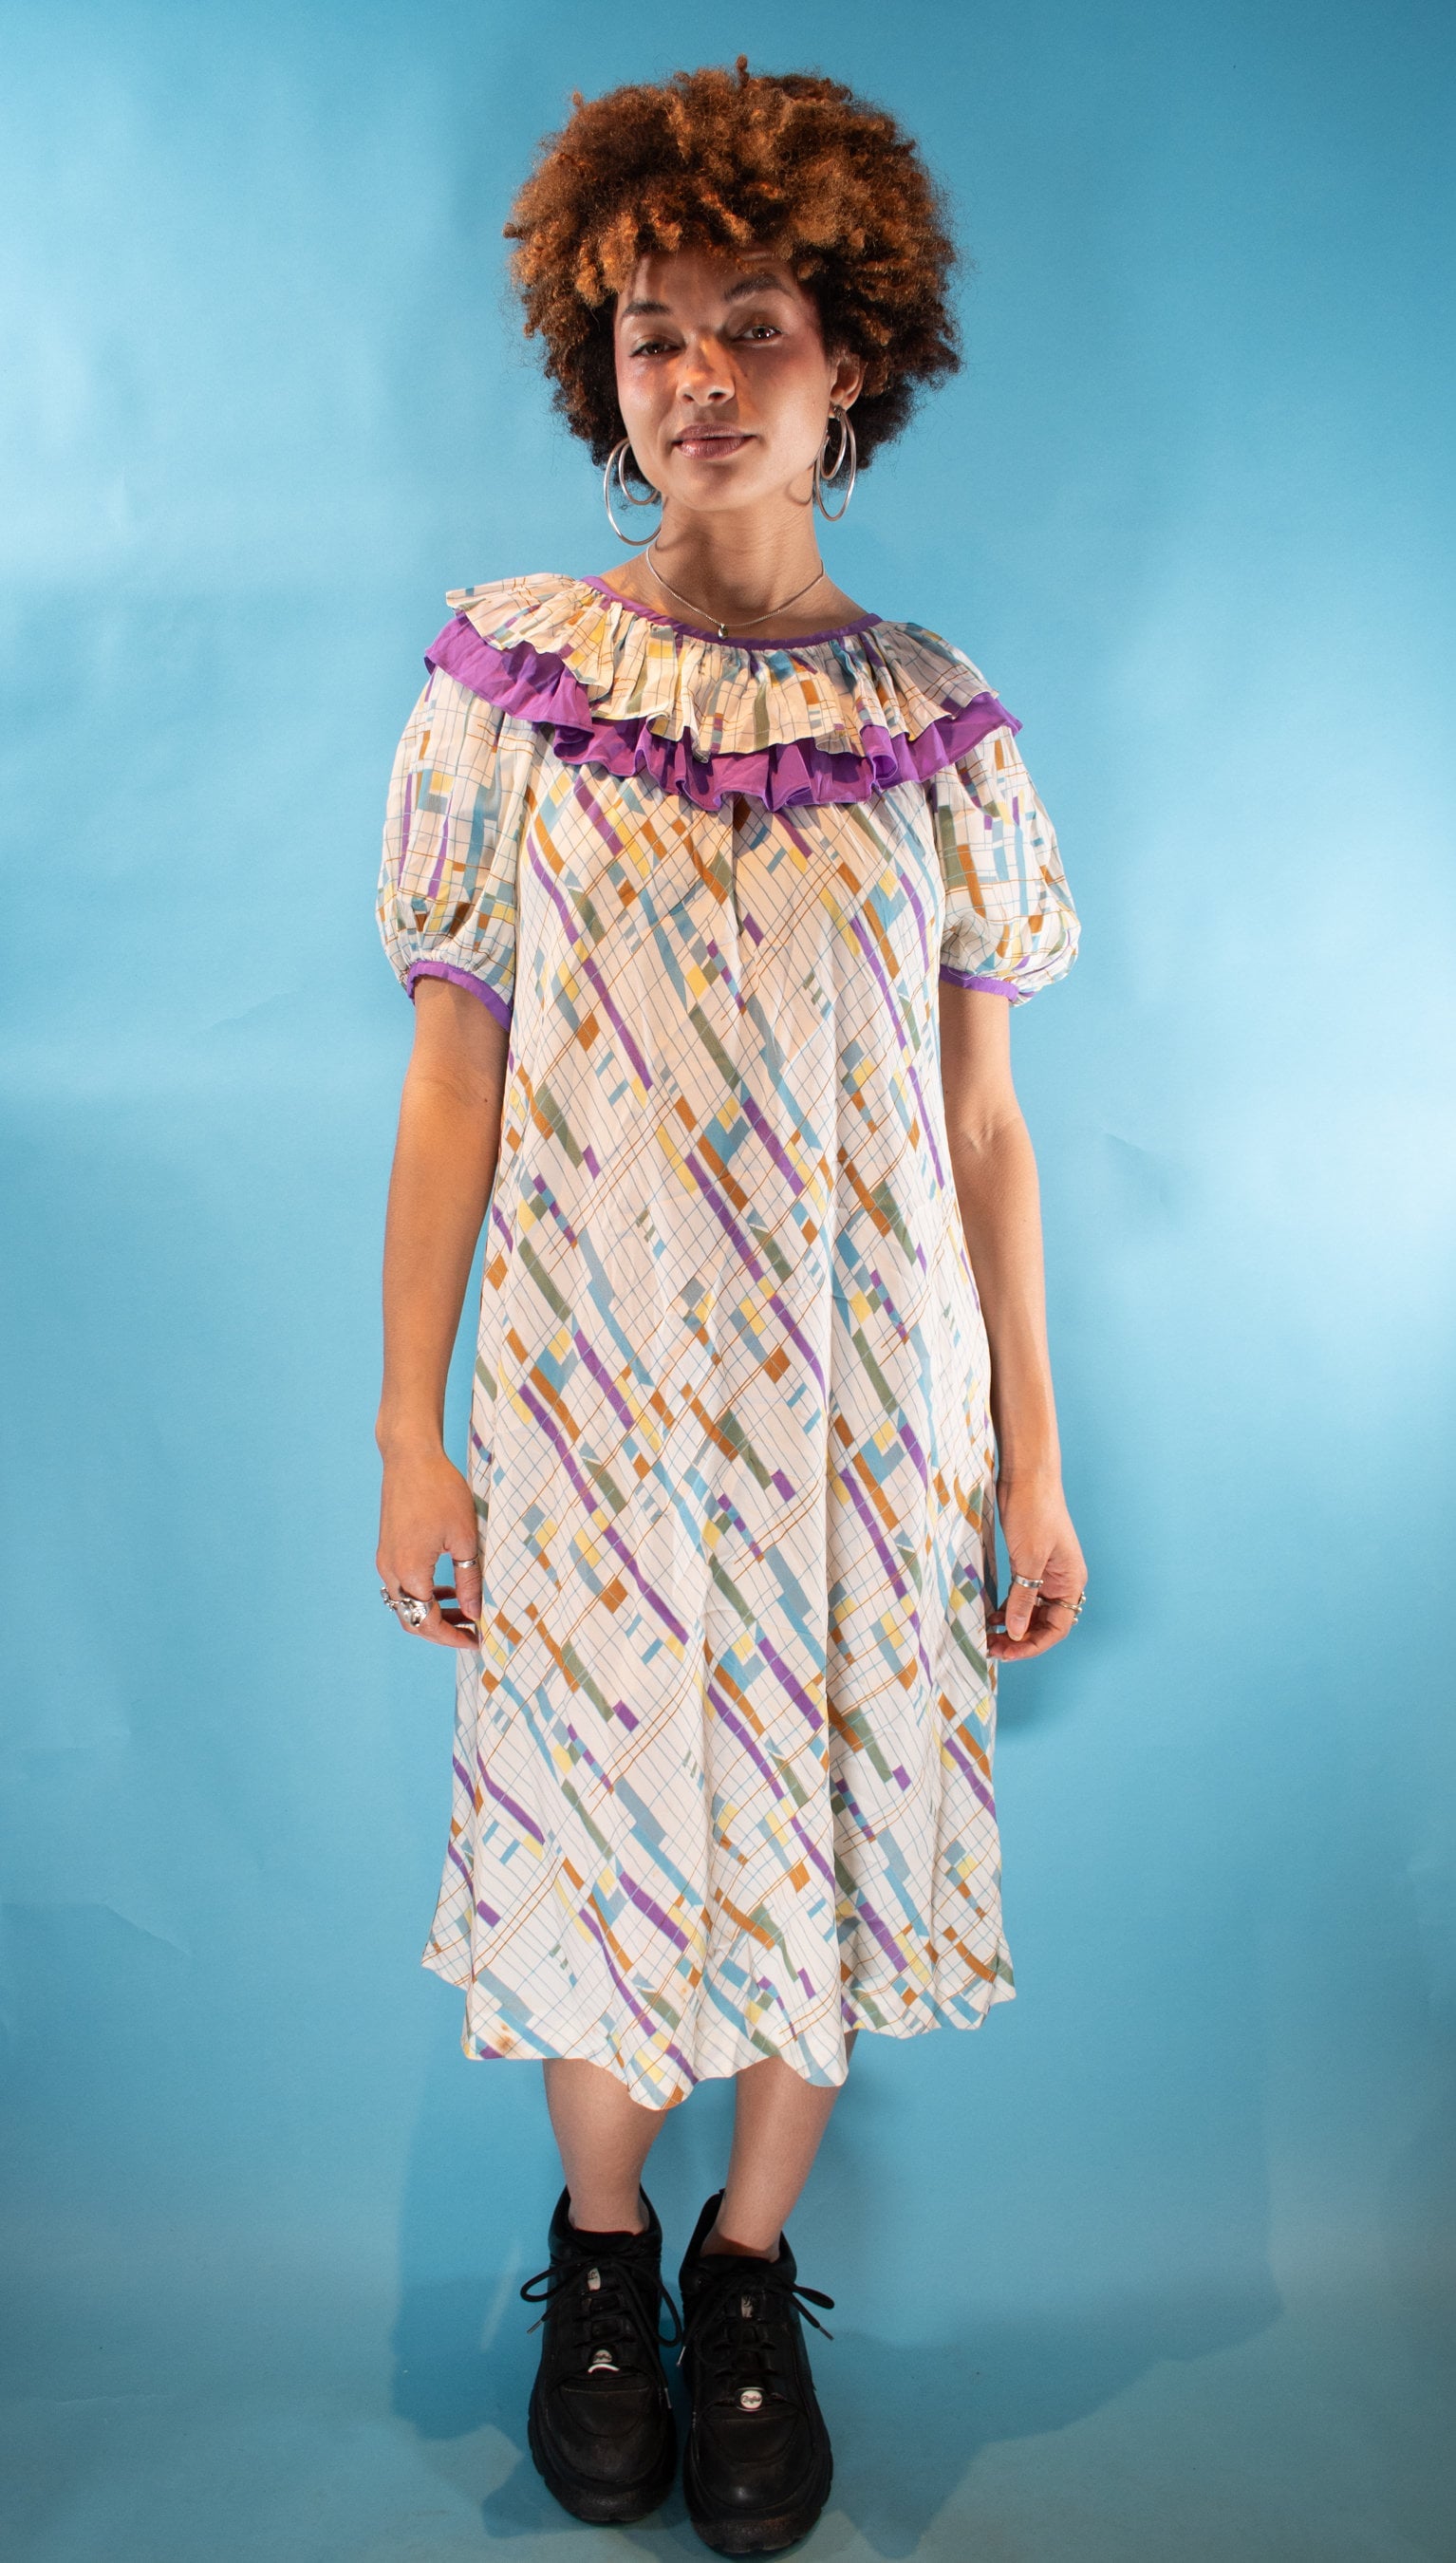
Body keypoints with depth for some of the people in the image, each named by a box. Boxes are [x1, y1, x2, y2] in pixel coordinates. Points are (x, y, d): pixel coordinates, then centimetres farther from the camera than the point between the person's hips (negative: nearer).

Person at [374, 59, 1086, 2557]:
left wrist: (1030, 1458, 3)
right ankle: (600, 2245, 40)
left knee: (823, 1831, 11)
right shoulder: (505, 684, -3)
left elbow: (983, 1125, 2)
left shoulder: (938, 727, 0)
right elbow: (452, 1090, -2)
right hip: (593, 1397, -1)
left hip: (868, 1408, 1)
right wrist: (409, 1435, -3)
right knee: (590, 1834, 11)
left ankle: (751, 2266, 38)